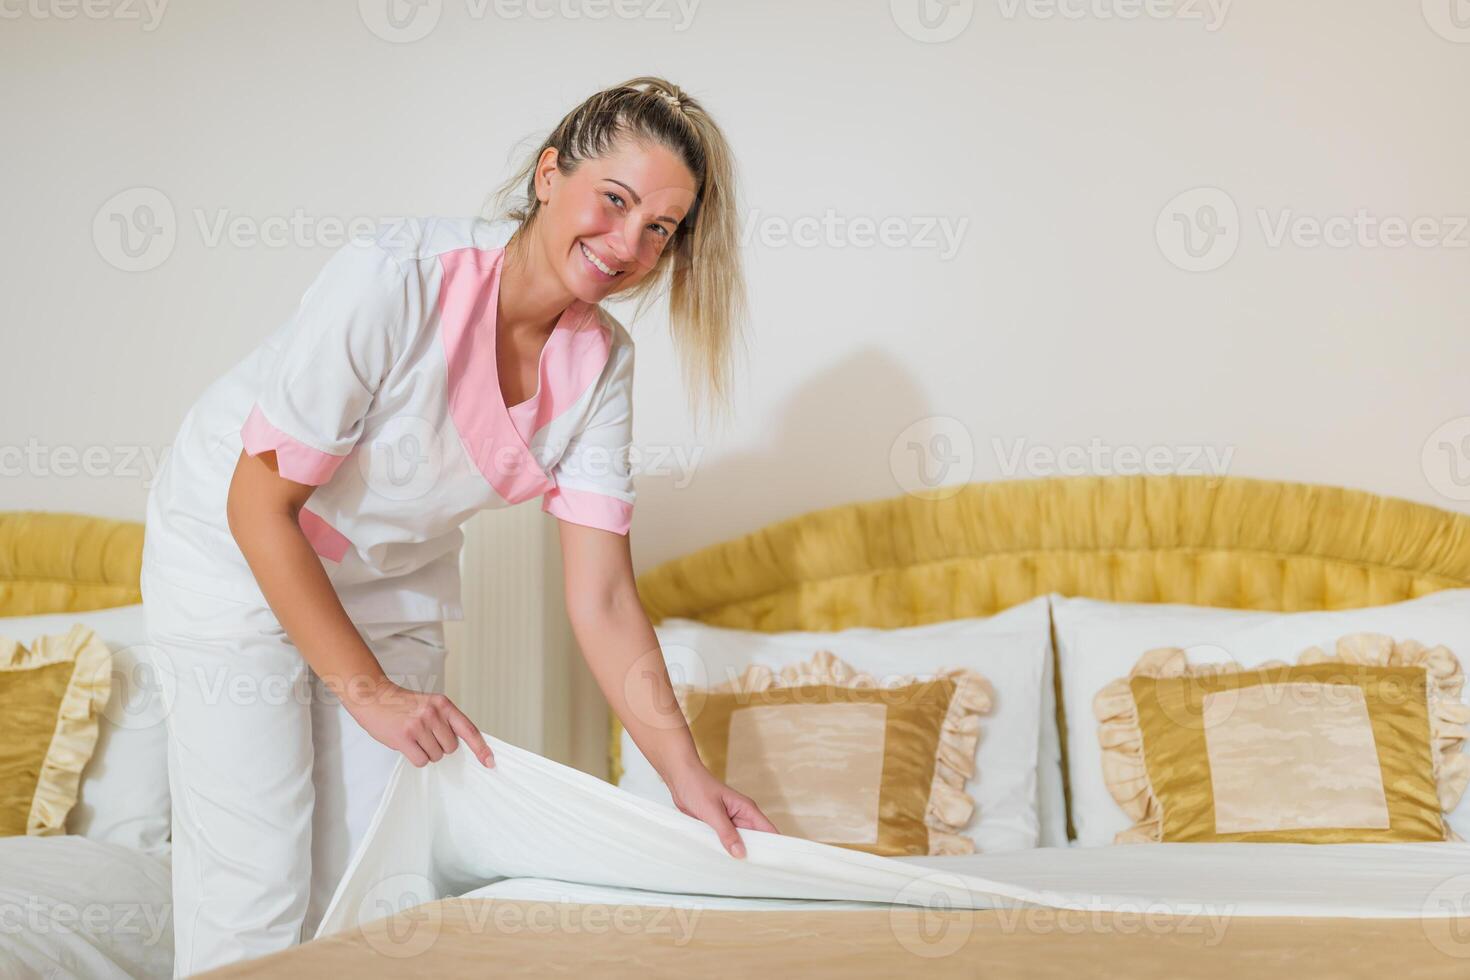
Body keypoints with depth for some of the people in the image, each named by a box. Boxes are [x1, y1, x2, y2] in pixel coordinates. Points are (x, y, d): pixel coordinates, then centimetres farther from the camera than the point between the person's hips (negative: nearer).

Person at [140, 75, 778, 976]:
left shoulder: (600, 364, -12)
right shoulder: (395, 279, -31)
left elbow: (602, 601, -12)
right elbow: (259, 505, -25)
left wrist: (690, 777, -19)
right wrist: (367, 691, -22)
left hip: (395, 579, 5)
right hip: (236, 555, -5)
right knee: (254, 899, -8)